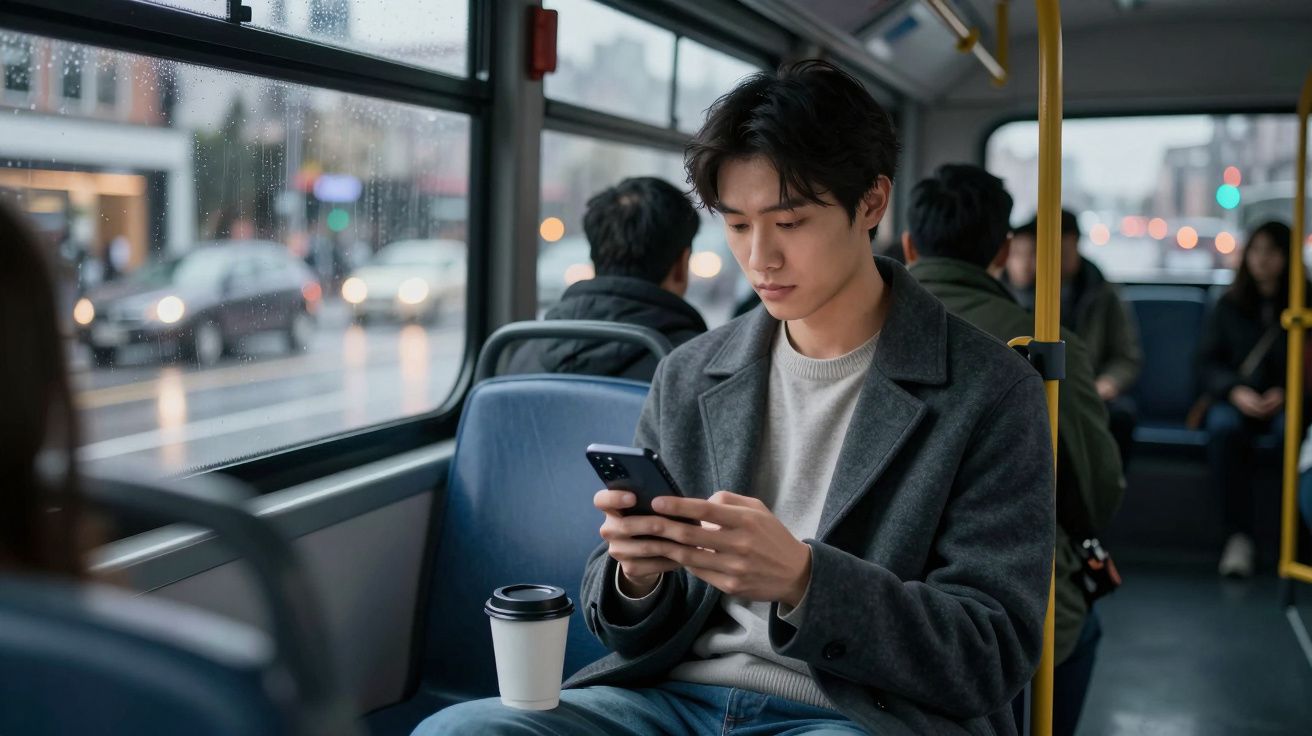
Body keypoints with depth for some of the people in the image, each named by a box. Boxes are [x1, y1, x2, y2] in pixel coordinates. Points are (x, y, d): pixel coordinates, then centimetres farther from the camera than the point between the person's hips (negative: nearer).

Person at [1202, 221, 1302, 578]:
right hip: (1236, 400, 1)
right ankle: (1238, 537, -35)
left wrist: (1286, 394, -14)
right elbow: (1208, 361, 8)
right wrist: (1235, 391, -11)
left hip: (1287, 402, -1)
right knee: (1224, 428, -34)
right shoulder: (1228, 305, 14)